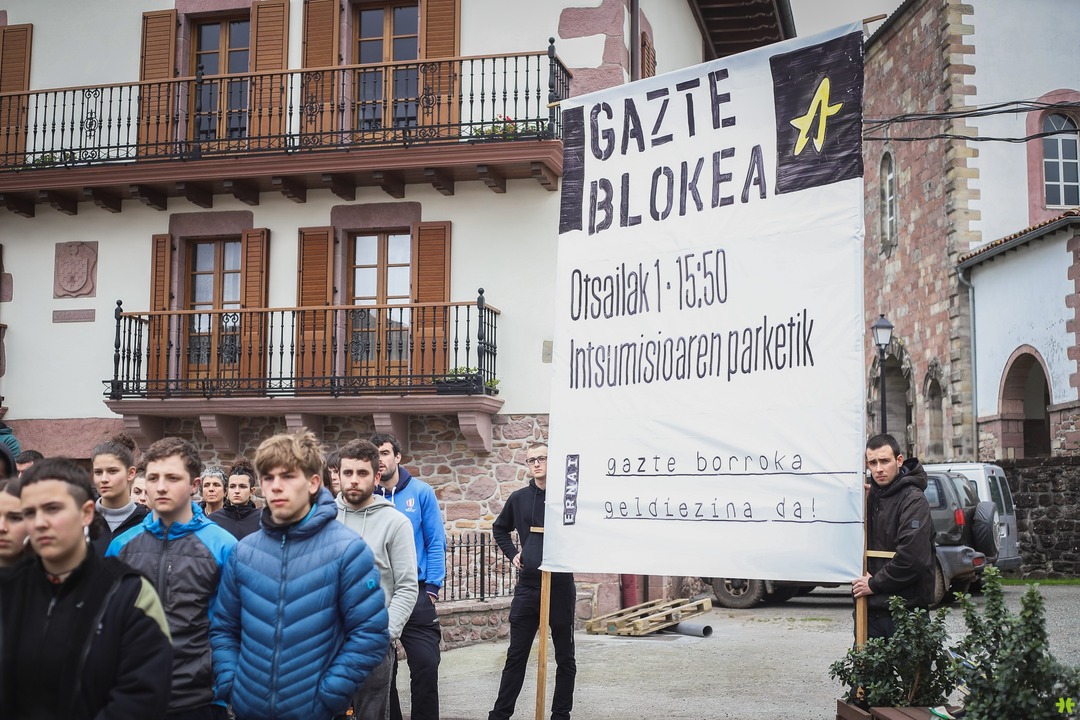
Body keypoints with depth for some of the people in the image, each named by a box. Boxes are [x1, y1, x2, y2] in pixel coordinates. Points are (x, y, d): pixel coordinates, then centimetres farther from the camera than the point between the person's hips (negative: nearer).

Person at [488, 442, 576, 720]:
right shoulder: (519, 498, 7)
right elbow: (499, 529, 23)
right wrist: (512, 553, 9)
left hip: (560, 585, -3)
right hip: (527, 585, 3)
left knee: (565, 657, 7)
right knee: (516, 656, 8)